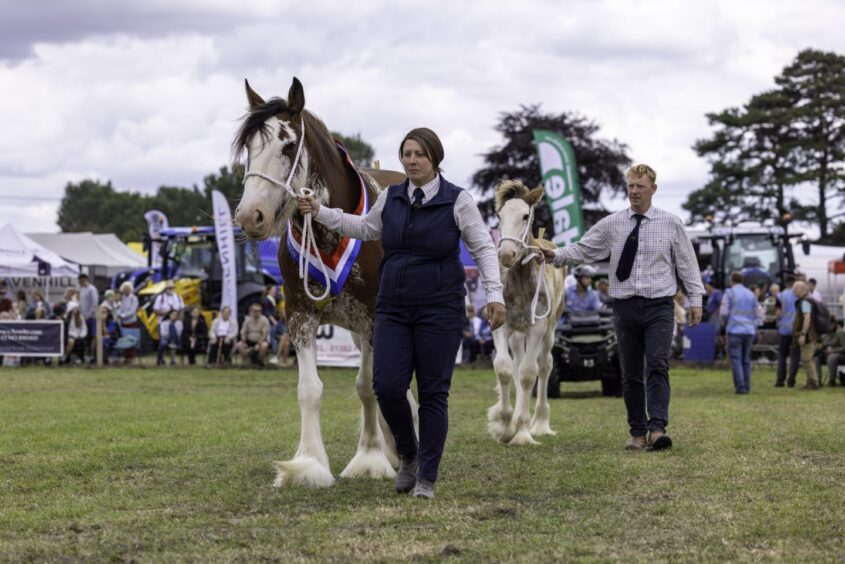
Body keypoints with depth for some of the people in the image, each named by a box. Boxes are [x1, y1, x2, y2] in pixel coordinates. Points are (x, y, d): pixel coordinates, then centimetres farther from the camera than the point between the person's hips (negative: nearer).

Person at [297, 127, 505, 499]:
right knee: (387, 387, -6)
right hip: (393, 310, 4)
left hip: (439, 311, -4)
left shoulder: (457, 200, -6)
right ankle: (408, 456, 20)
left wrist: (494, 294, -13)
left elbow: (483, 248, -4)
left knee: (433, 394, 0)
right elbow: (365, 228, 24)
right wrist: (320, 213, 20)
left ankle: (427, 478, 8)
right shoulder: (391, 198, 6)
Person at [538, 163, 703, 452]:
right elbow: (582, 249, 2)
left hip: (659, 306, -2)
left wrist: (695, 300, 3)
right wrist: (556, 256, -15)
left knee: (657, 366, -17)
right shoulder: (612, 224, 4)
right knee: (630, 373, 6)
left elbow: (687, 263, 7)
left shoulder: (671, 223, 3)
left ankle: (657, 429, -24)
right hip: (625, 306, 2)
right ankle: (637, 433, 14)